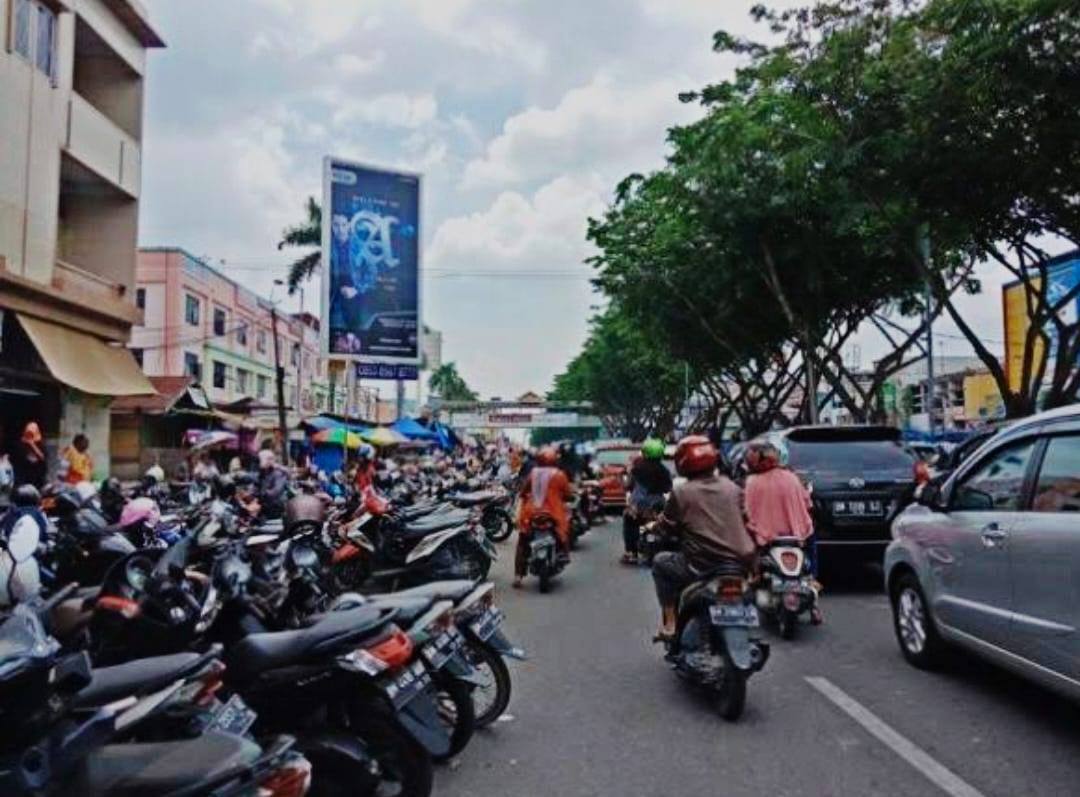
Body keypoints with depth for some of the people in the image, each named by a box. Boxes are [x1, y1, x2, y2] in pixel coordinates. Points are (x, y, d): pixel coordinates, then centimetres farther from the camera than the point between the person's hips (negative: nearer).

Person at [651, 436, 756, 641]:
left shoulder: (680, 492, -7)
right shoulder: (732, 487, 6)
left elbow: (667, 527, 2)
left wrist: (658, 521, 24)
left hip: (701, 566, -5)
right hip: (741, 564, 5)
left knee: (660, 562, 21)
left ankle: (669, 624, 16)